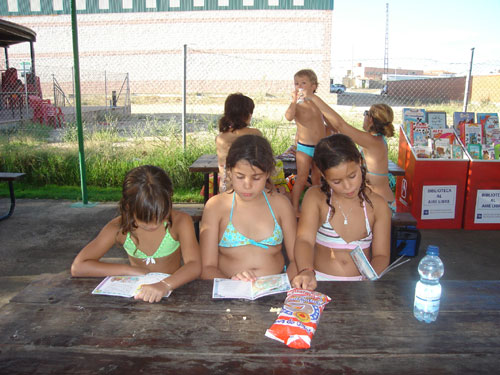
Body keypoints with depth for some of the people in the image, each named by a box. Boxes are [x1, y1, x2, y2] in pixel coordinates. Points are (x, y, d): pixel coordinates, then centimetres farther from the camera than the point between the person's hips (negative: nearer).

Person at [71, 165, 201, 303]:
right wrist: (130, 270, -17)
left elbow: (194, 265, -25)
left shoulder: (180, 221, -14)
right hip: (138, 295, 1)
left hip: (175, 291, -1)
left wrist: (165, 285, -44)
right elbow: (77, 267, -11)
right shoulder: (119, 228, -9)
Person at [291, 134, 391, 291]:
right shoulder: (315, 197, -3)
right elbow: (305, 239, -16)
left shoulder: (378, 205, 2)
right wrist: (307, 271, -37)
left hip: (360, 285, 0)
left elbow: (381, 255, 3)